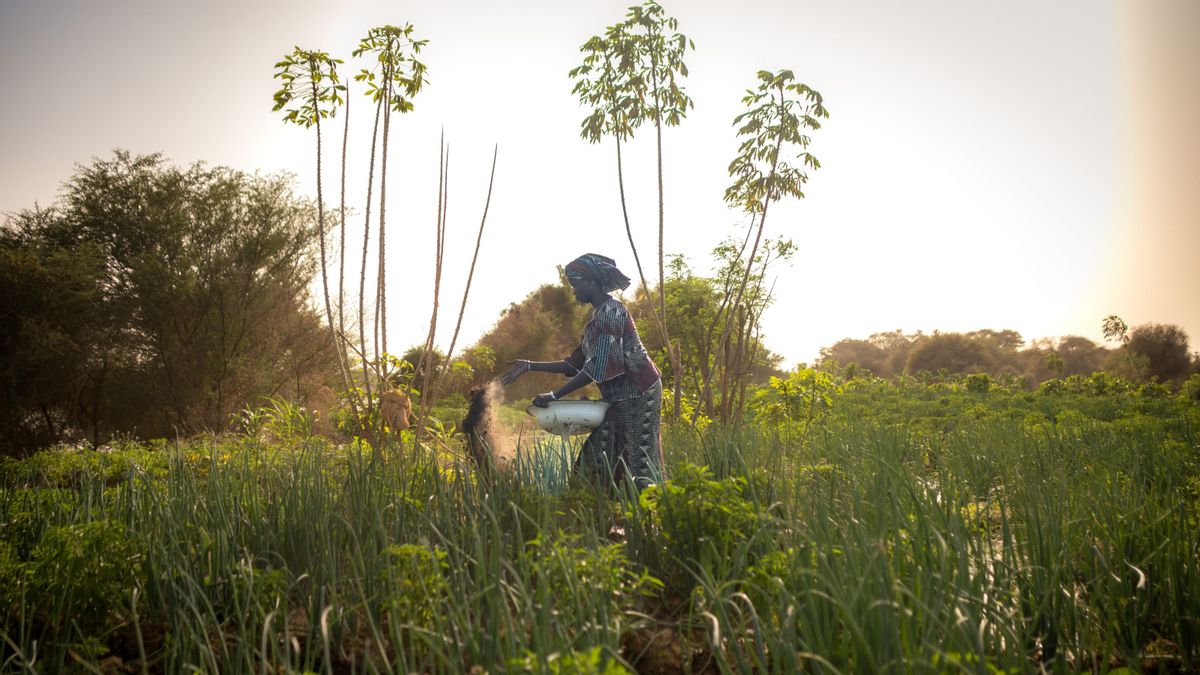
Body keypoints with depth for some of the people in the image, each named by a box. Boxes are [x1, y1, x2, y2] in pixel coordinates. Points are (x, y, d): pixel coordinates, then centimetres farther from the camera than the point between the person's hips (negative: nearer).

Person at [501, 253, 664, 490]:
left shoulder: (611, 311, -16)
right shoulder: (597, 316, 14)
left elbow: (596, 369, -22)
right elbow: (576, 365, 15)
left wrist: (554, 396, -21)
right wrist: (530, 366, 11)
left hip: (638, 395, -9)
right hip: (621, 400, 10)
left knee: (641, 463, -8)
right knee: (594, 462, 8)